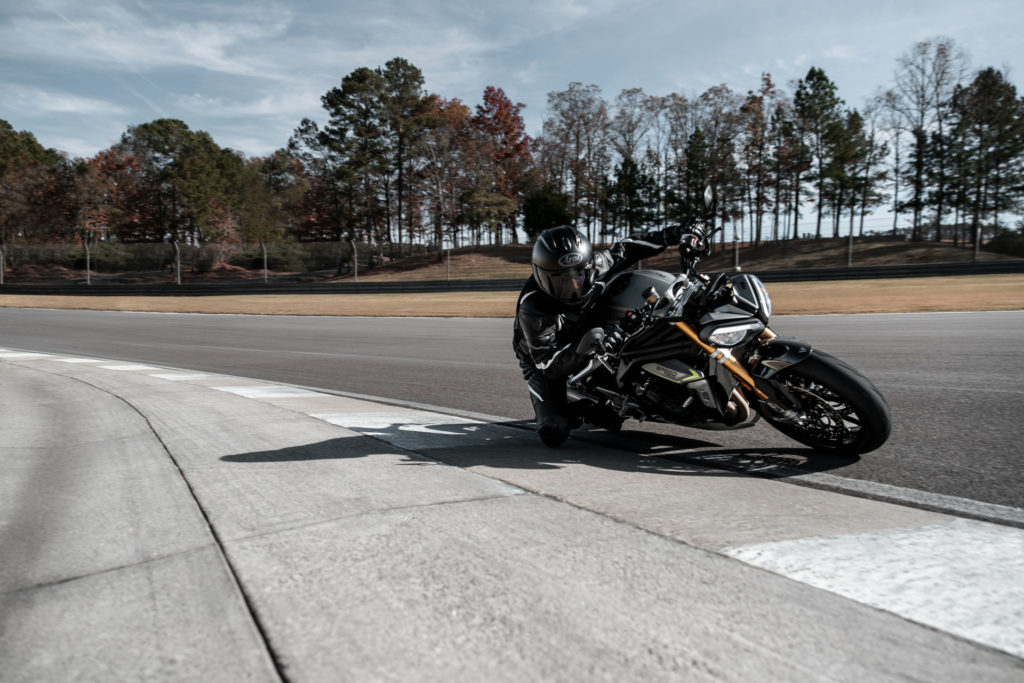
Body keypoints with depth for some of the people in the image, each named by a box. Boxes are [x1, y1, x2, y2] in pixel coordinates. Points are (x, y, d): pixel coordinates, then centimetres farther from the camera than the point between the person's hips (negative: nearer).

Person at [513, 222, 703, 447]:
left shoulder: (591, 267, -22)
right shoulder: (533, 310, -37)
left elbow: (623, 249, -3)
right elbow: (548, 365, -37)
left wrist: (672, 235, -8)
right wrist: (588, 345, -53)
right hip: (543, 365, -5)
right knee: (554, 434, -21)